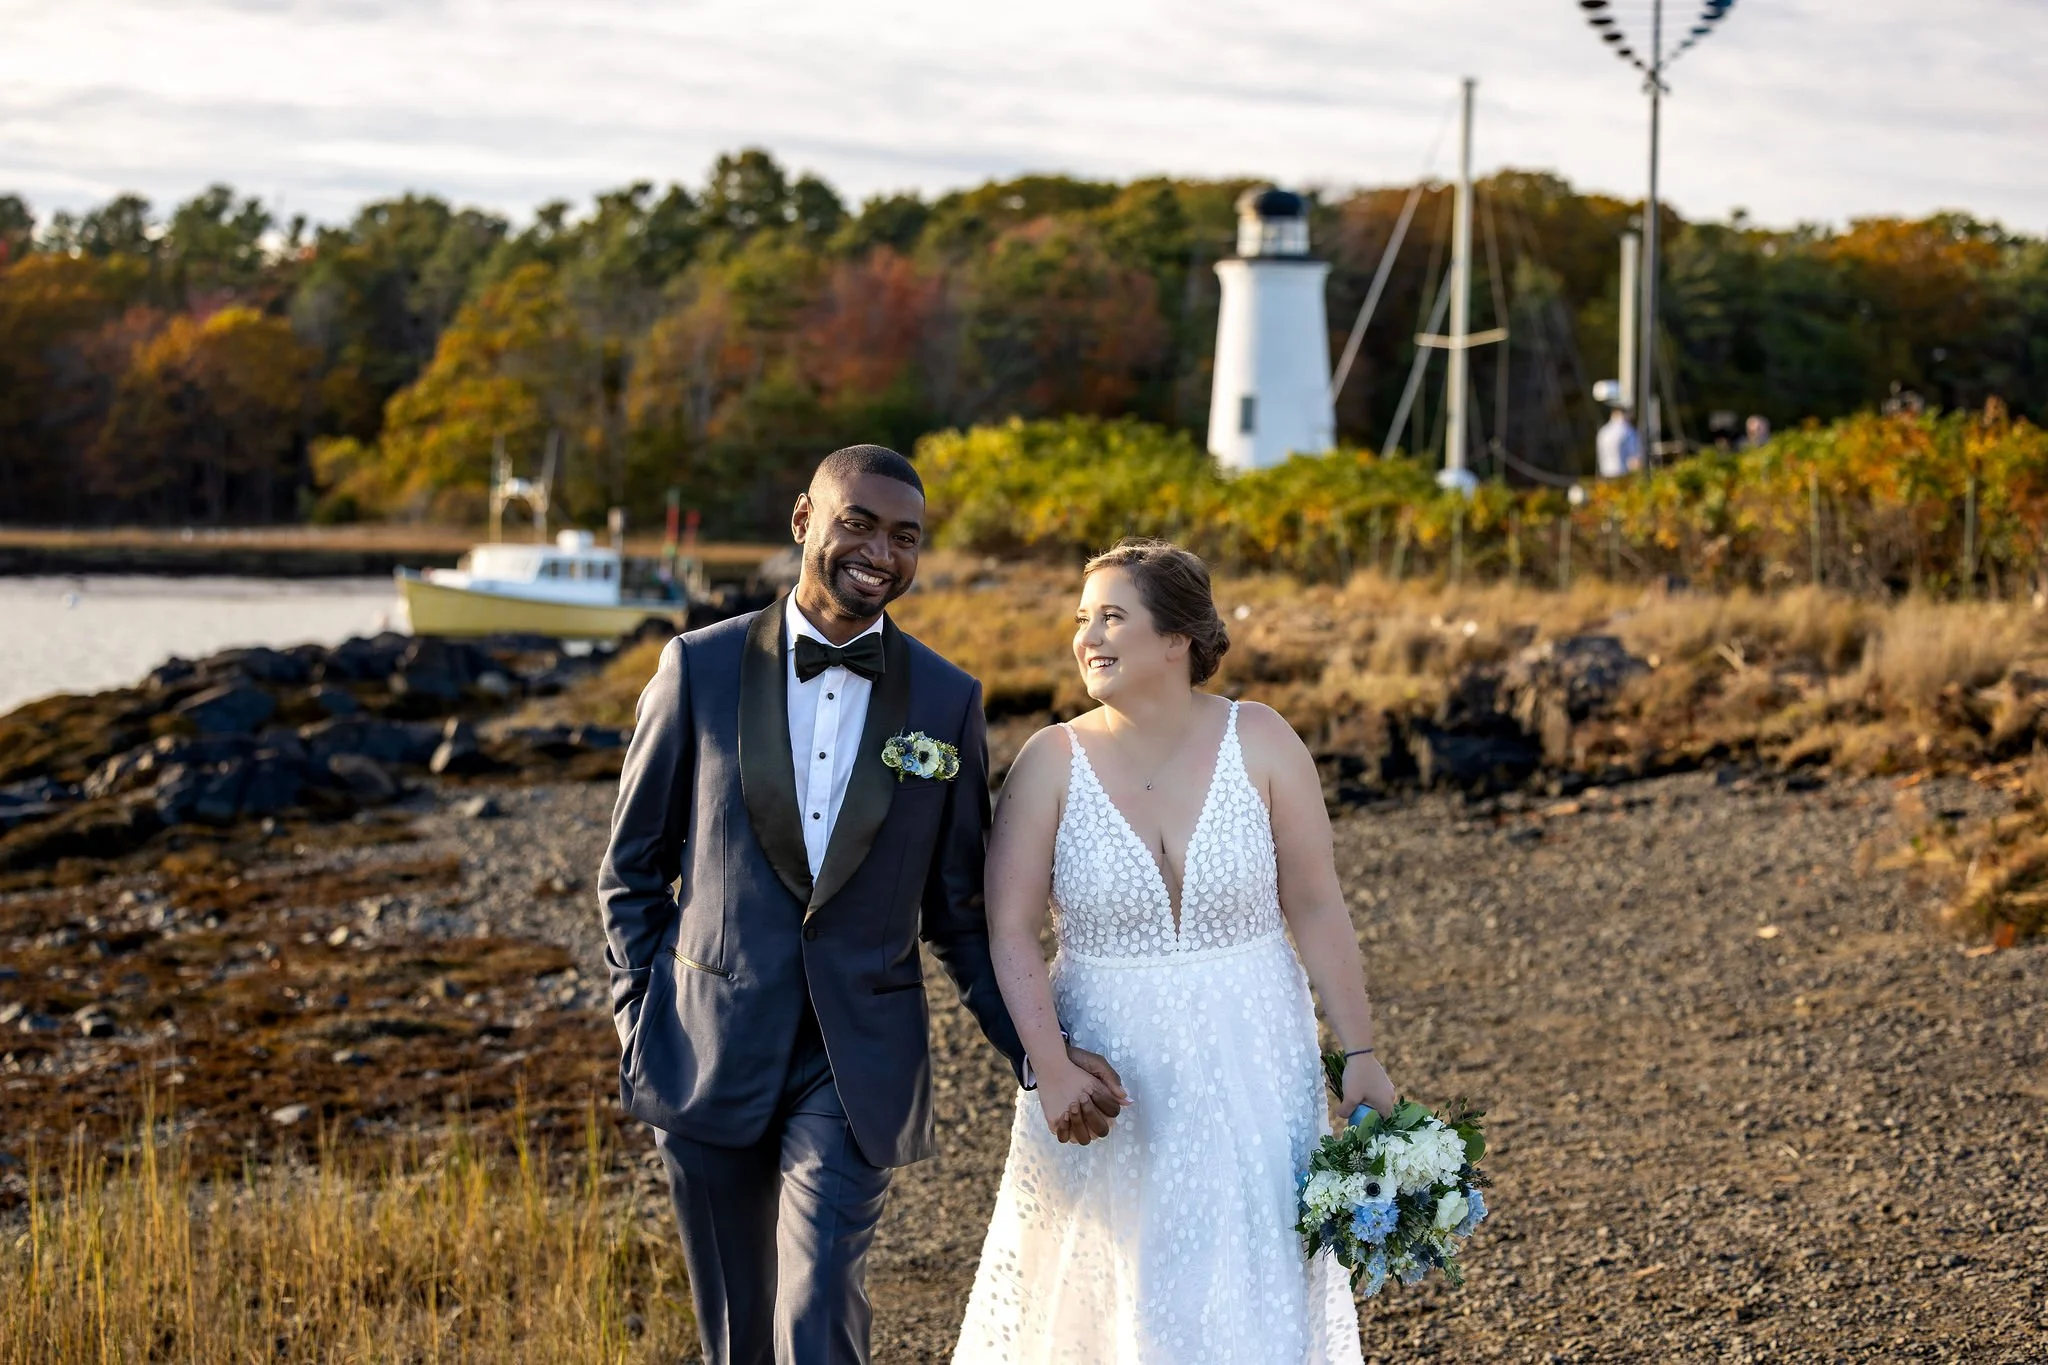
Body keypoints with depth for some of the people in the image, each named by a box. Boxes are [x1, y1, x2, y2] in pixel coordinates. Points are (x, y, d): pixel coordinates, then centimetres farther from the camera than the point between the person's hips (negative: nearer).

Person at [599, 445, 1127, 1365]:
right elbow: (633, 866, 6)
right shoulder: (701, 669, -2)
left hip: (857, 1070, -1)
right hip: (711, 1056, 1)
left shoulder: (947, 702, 0)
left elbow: (960, 909, 6)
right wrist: (636, 1020, 0)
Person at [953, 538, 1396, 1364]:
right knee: (1104, 1292, 9)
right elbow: (1009, 930, -11)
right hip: (1110, 1070, 0)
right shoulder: (1052, 762, -6)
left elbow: (1316, 908, -3)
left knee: (1256, 1292, 5)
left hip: (1251, 1067, 0)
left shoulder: (1259, 743, -6)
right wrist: (1051, 1069, -22)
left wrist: (1360, 1054, -4)